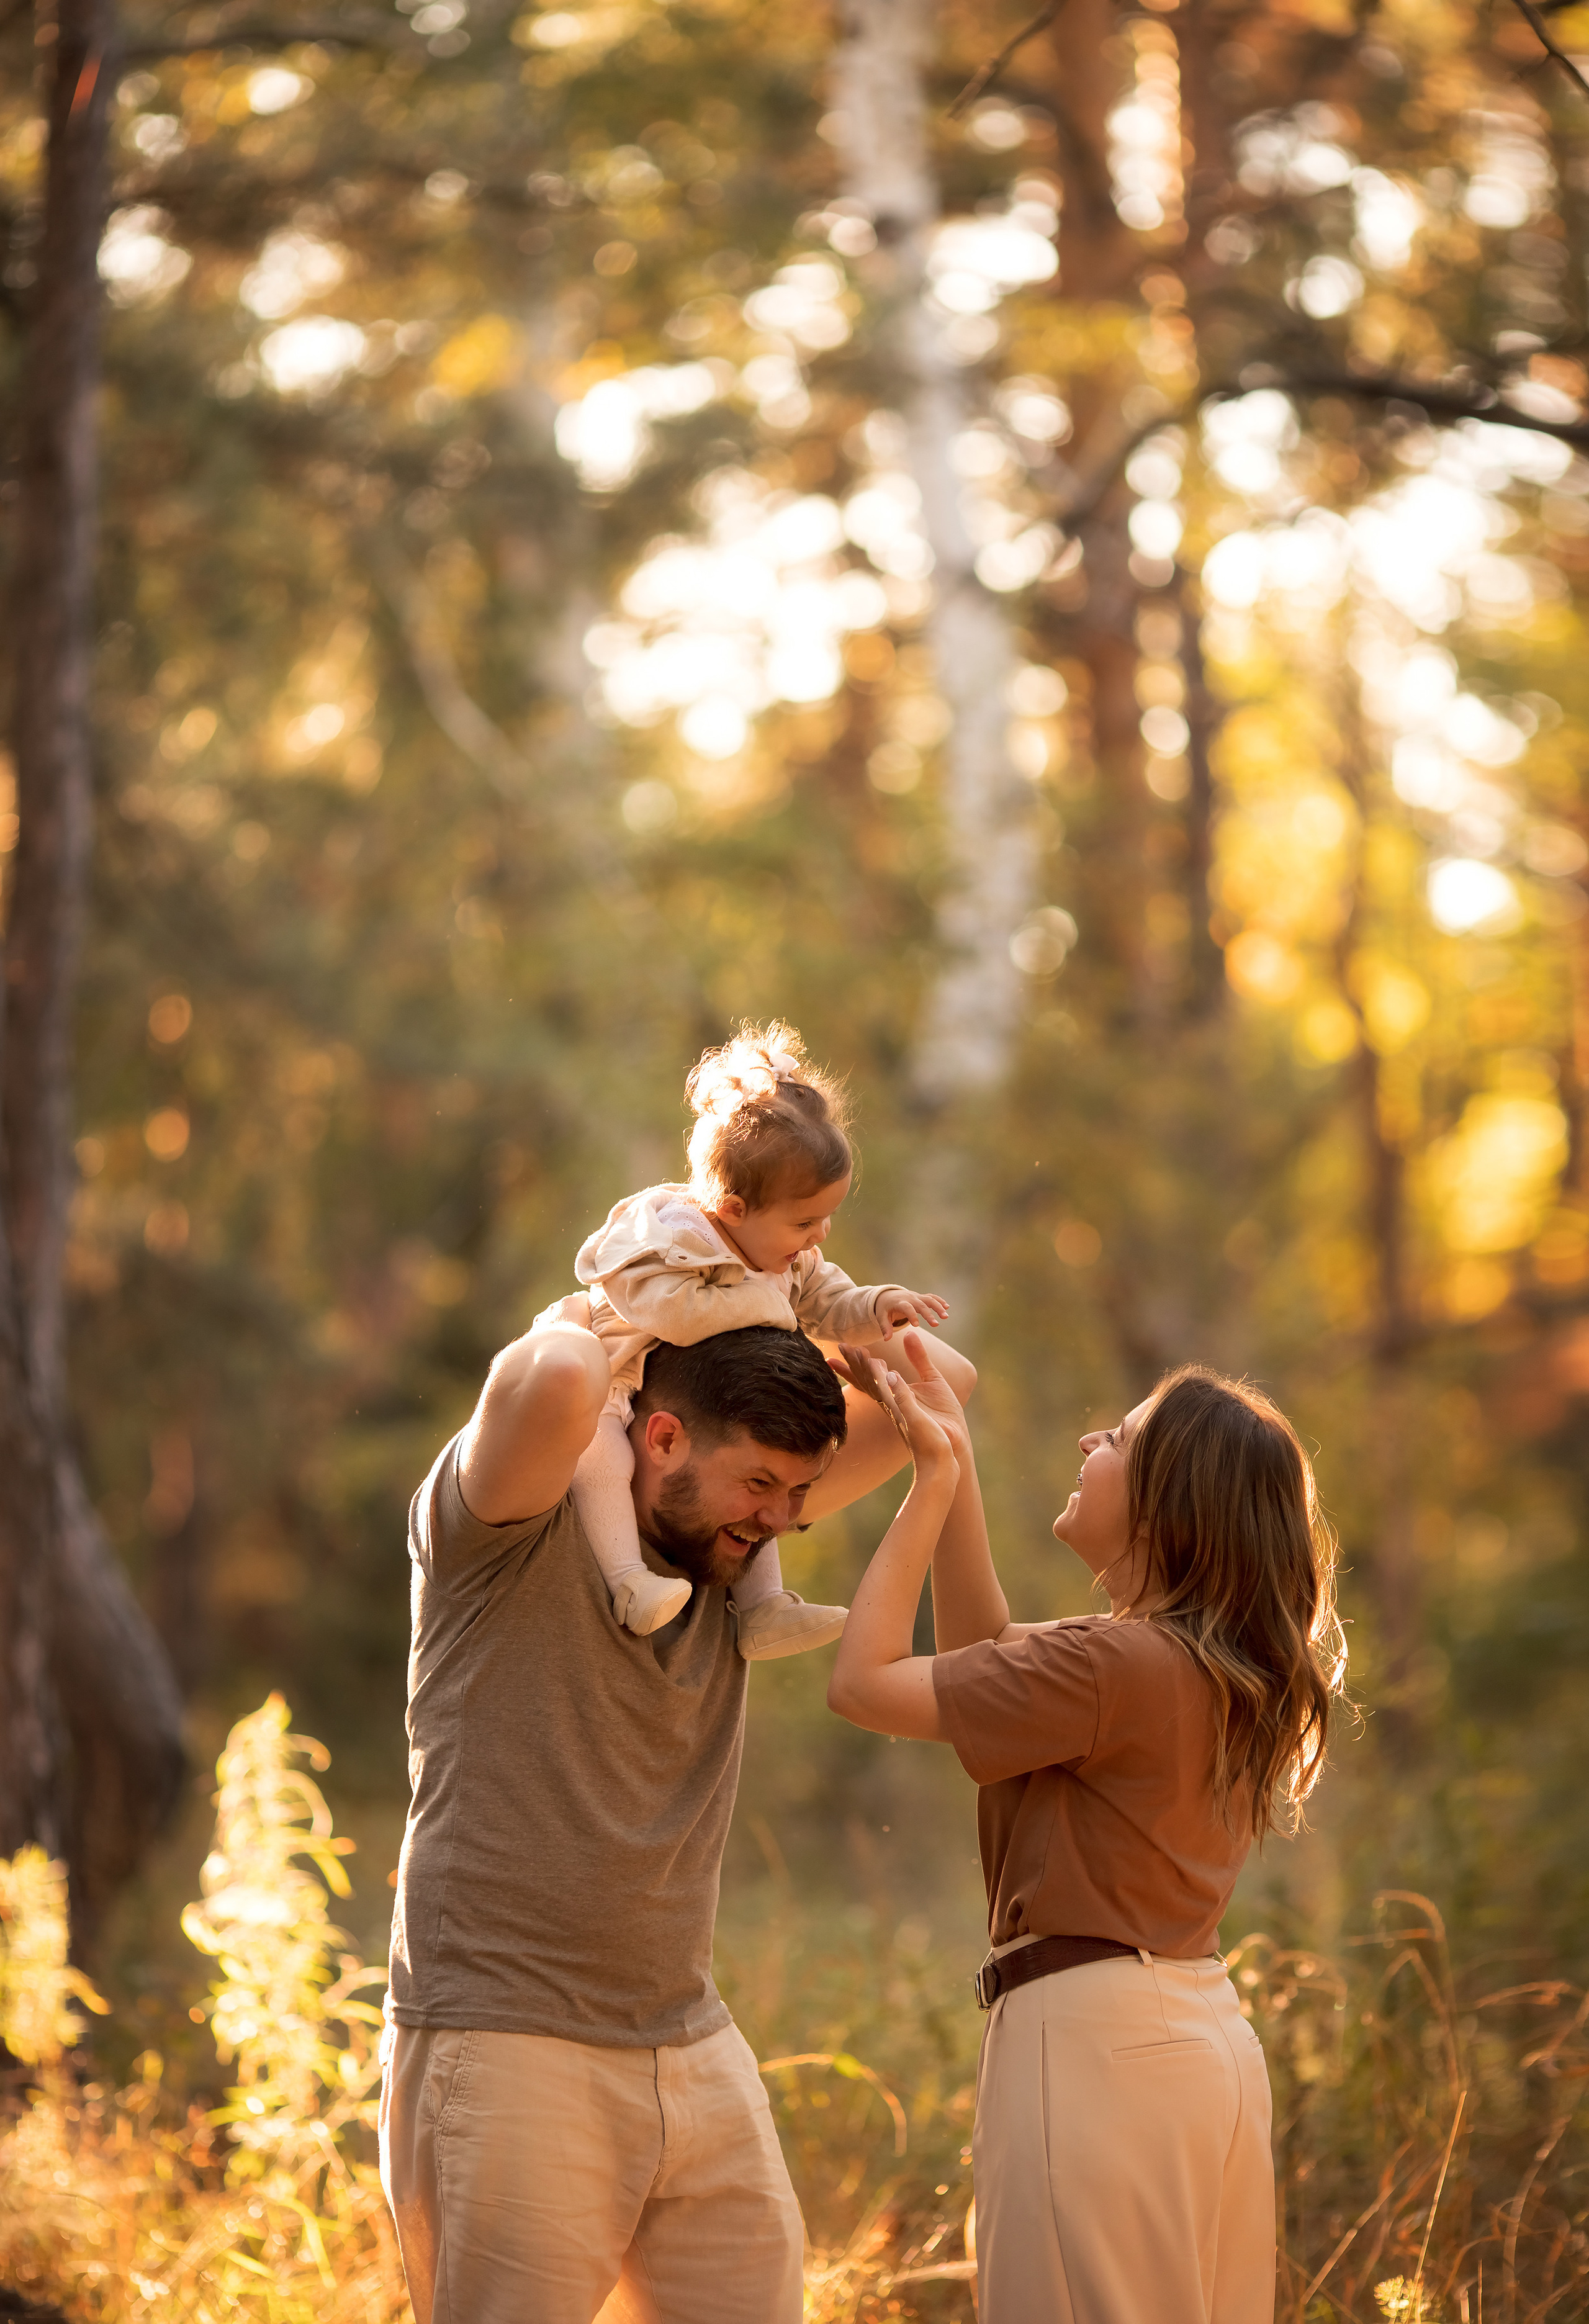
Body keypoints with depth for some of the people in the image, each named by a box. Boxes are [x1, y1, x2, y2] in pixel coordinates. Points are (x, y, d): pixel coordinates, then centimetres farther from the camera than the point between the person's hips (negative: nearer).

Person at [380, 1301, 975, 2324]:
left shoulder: (733, 1541, 10)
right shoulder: (510, 1522, -9)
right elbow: (550, 1383, -33)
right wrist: (579, 1322, -9)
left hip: (693, 2048, 7)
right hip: (506, 2049, -7)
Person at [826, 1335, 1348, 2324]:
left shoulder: (1117, 1667, -18)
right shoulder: (1229, 1675, 10)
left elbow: (865, 1682, -12)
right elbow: (990, 1662, 20)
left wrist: (932, 1486, -4)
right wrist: (954, 1466, 15)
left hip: (1095, 2042, -9)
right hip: (1212, 2035, 9)